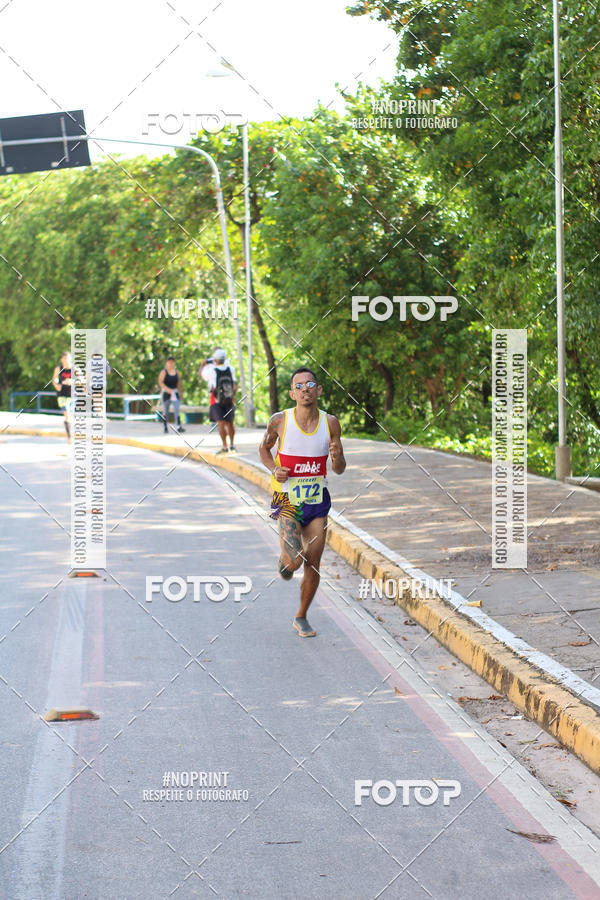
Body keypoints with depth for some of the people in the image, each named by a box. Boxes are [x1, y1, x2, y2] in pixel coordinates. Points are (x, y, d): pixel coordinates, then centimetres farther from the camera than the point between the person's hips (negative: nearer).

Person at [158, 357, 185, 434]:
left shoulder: (176, 372, 10)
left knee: (177, 409, -11)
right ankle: (165, 427, 14)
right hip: (166, 393, -2)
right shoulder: (164, 372, -3)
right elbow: (160, 382, -12)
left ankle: (179, 427, -20)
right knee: (165, 411, 4)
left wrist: (180, 393, 16)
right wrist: (167, 389, -26)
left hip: (175, 392, 3)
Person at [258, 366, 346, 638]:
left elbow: (339, 470, 2)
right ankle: (284, 561, 22)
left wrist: (337, 457, -21)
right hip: (287, 502, -3)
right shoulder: (280, 421, -11)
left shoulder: (330, 423, -5)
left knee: (313, 564, 4)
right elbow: (264, 448, 9)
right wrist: (274, 469, -10)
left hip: (317, 502, 3)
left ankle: (301, 618, 25)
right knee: (293, 561, -18)